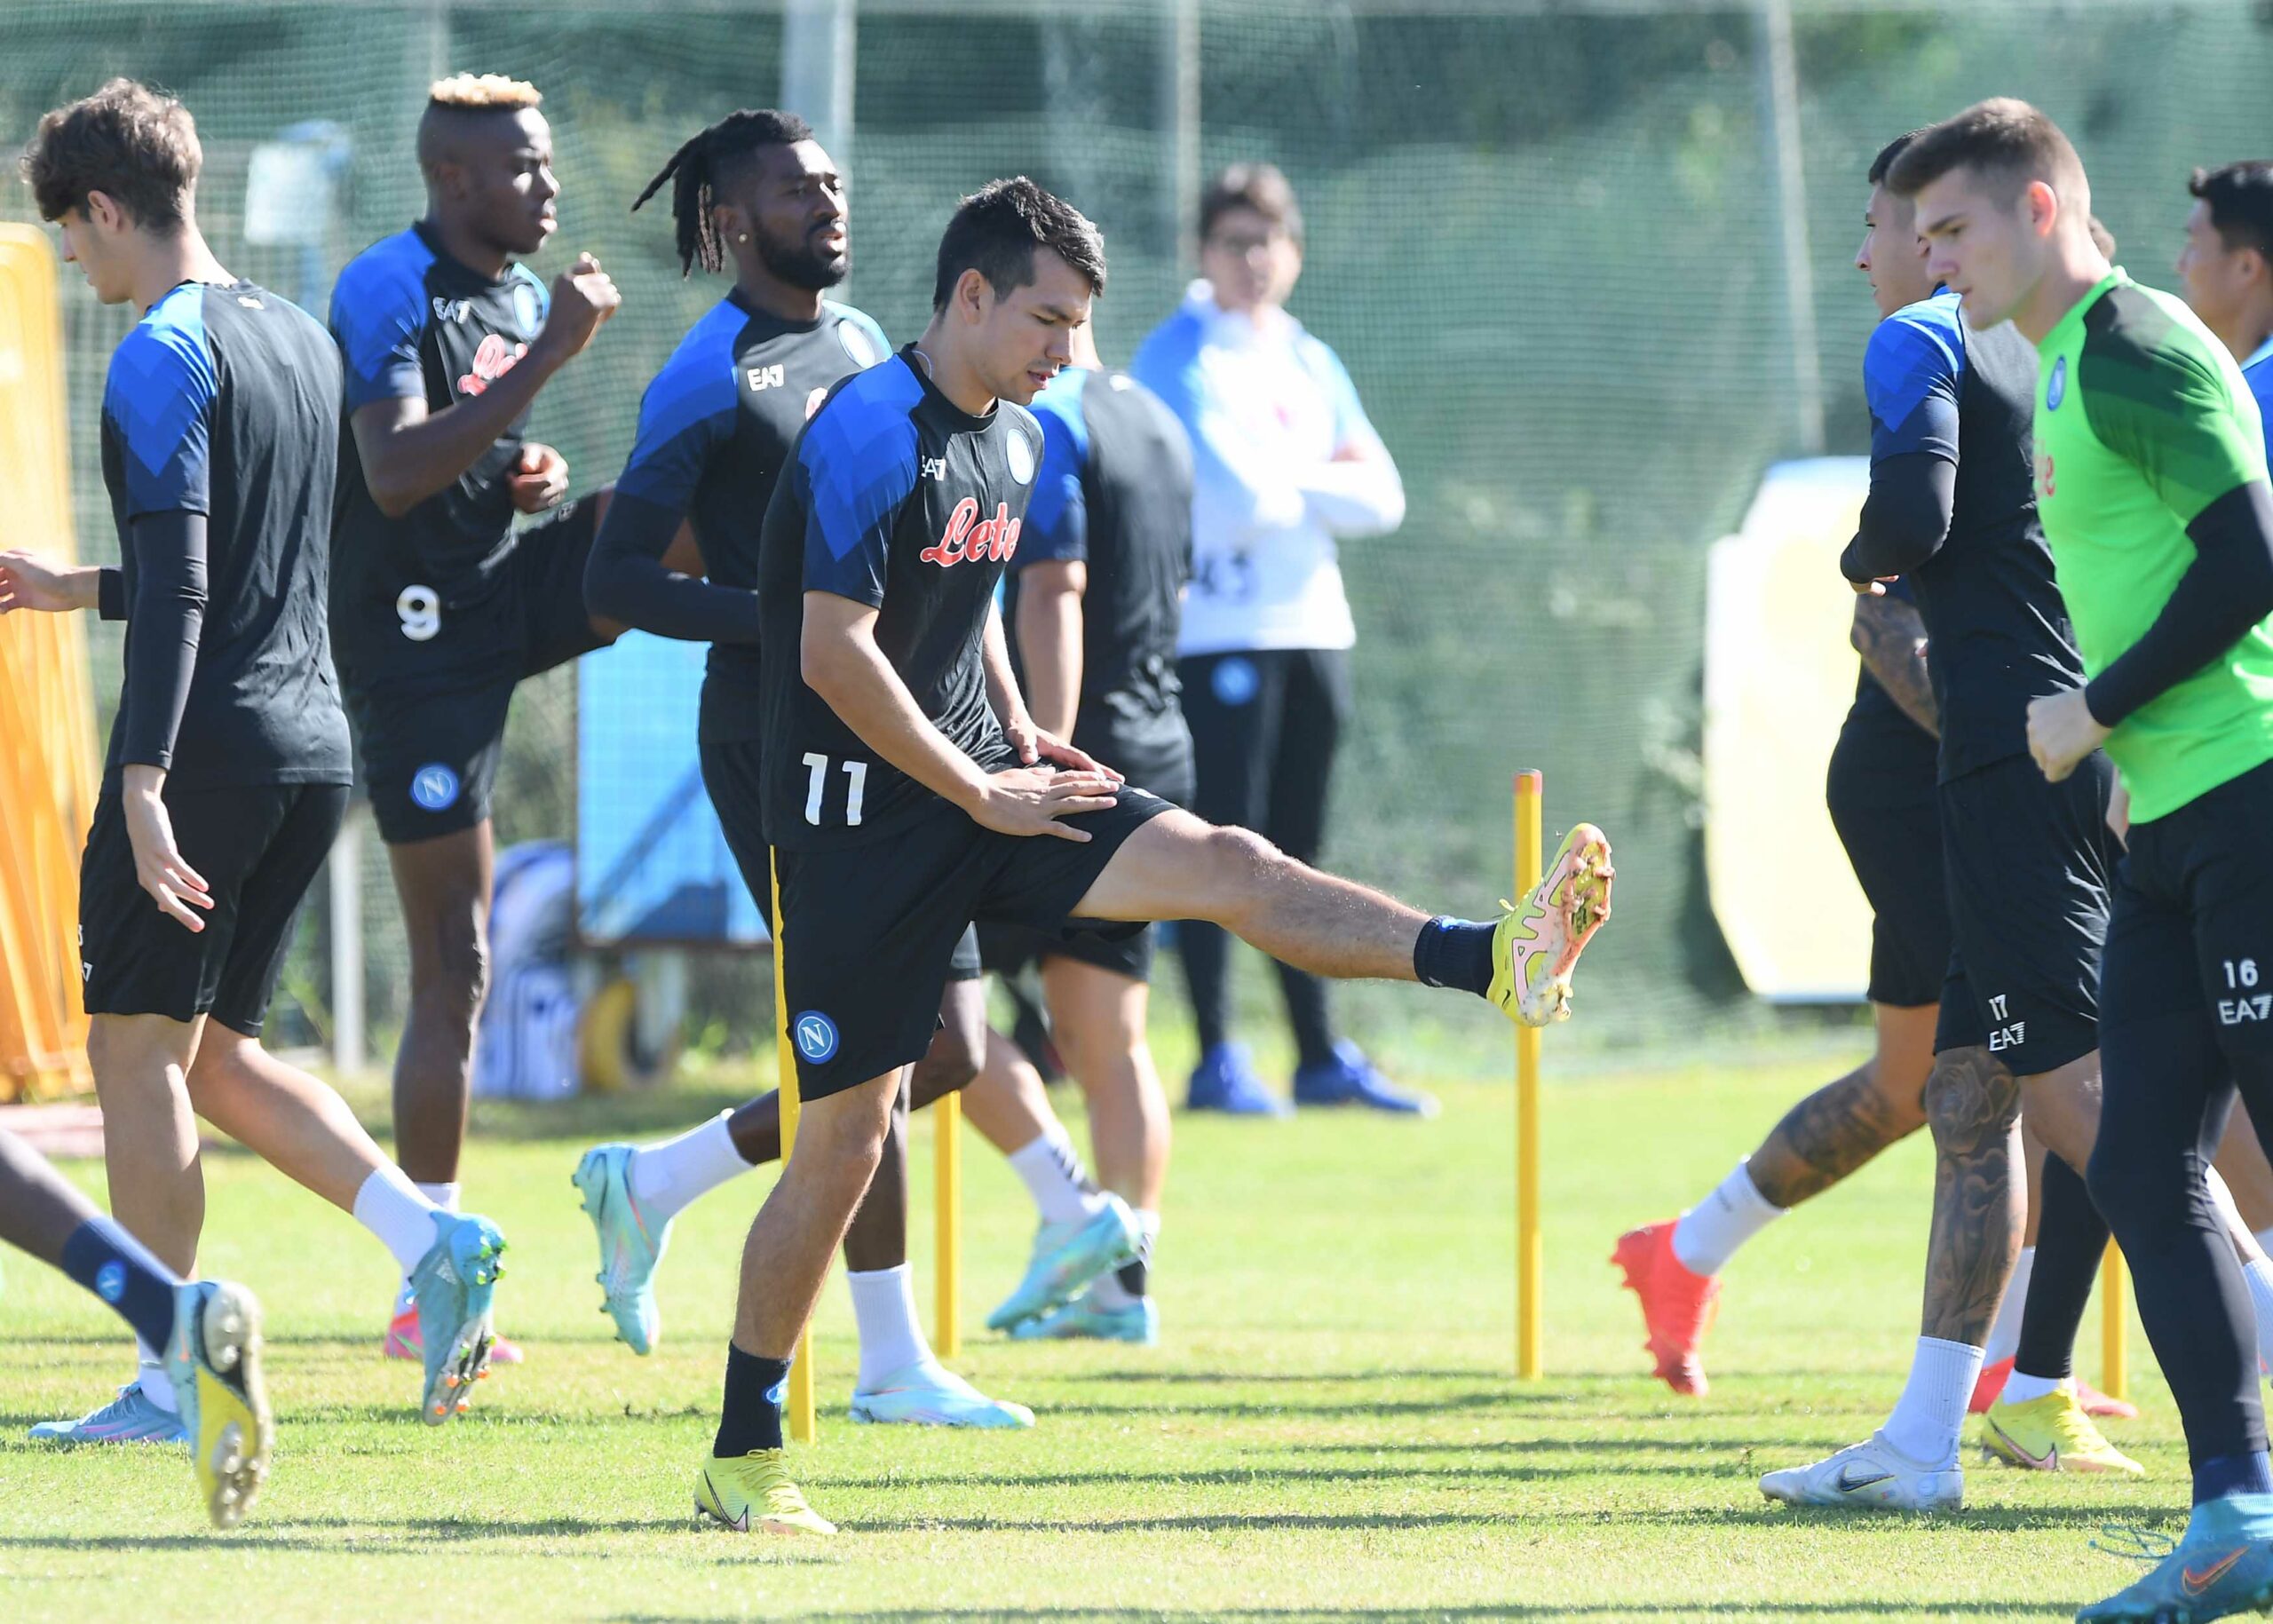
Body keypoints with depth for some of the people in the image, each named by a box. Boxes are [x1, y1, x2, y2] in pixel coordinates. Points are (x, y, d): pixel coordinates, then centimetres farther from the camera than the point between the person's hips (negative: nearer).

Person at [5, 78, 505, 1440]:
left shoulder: (163, 359, -12)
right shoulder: (301, 340, 15)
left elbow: (177, 593, -20)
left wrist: (143, 782, -24)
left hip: (209, 749, -8)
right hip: (314, 742, 8)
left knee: (139, 1049, 1)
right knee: (213, 1051, 15)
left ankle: (169, 1386, 2)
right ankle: (432, 1239, -1)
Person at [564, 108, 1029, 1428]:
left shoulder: (866, 343, 15)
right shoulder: (712, 379, -10)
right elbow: (616, 579, -14)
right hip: (777, 739, -8)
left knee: (948, 1048, 6)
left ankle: (653, 1183, 20)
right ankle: (892, 1363, 0)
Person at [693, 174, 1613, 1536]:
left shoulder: (1016, 438, 12)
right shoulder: (874, 433, -16)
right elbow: (834, 657, -21)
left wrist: (1019, 737, 10)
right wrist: (977, 790, -15)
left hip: (979, 778, 7)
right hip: (863, 818, -7)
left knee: (1226, 865, -14)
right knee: (847, 1136, -5)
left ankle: (1491, 964, -28)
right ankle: (744, 1454, 4)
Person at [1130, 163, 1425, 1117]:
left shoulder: (1311, 364, 15)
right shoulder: (1178, 361, -6)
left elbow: (1380, 501, 6)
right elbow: (1235, 499, -18)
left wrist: (1289, 485, -8)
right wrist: (1328, 483, -1)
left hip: (1313, 628, 7)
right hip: (1218, 632, -7)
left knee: (1299, 850, 11)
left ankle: (1321, 1057, 15)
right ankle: (1216, 1061, -7)